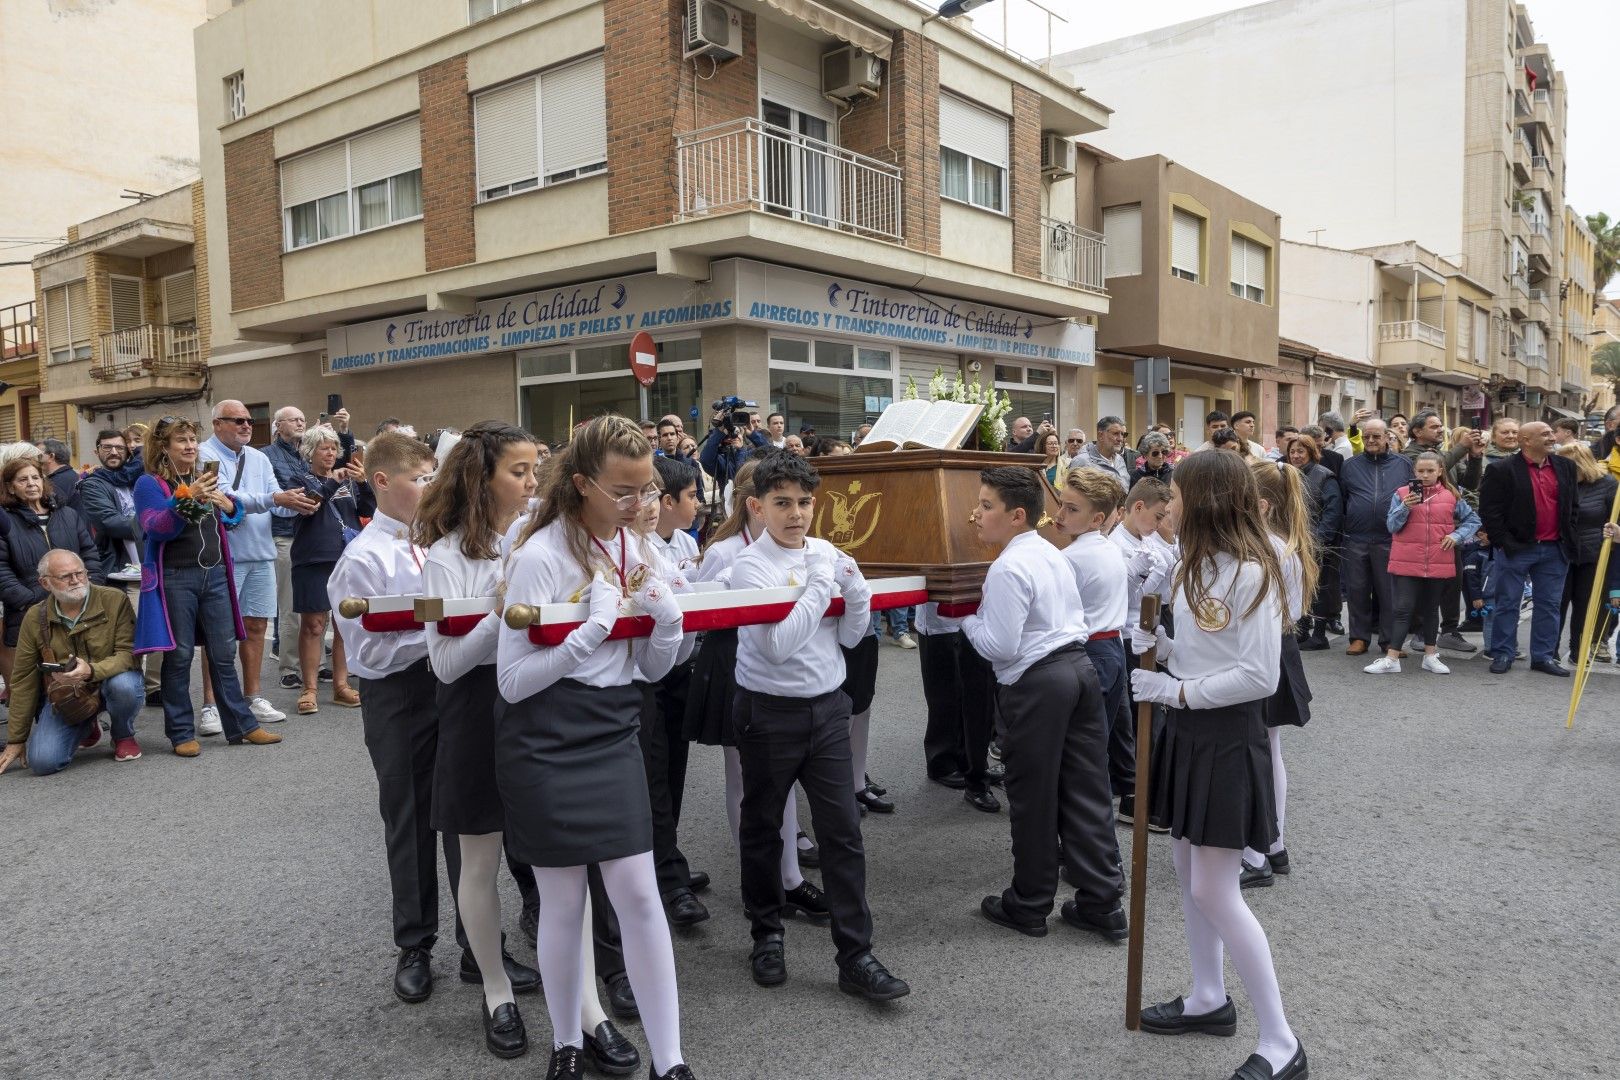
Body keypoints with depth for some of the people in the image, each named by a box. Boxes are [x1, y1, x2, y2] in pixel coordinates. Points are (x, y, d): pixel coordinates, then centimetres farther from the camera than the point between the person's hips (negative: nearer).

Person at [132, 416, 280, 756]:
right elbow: (155, 528, -16)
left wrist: (229, 506, -2)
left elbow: (232, 520, 21)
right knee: (179, 656, 1)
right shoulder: (149, 484, -3)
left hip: (215, 575, 5)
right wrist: (187, 498, -28)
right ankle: (181, 733, 10)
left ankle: (241, 725, 13)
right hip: (175, 579, -5)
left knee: (224, 654, 8)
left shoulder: (206, 478, 14)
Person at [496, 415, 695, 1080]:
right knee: (563, 901, 6)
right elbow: (513, 679, -16)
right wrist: (595, 627, -23)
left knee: (639, 894, 2)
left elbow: (653, 669, 11)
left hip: (613, 731, 5)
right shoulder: (541, 555, -14)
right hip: (546, 739, -5)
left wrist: (667, 619, -9)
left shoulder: (635, 548, 7)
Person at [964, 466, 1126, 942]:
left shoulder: (1008, 569, -16)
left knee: (1033, 799, 6)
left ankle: (1029, 905, 21)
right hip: (1080, 667, 9)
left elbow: (999, 647, -19)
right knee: (1087, 792, 11)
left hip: (1036, 686, -9)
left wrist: (967, 617, -3)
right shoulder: (1052, 554, 12)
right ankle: (1101, 903, 19)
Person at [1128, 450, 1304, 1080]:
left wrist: (1177, 692, -20)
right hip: (1189, 729, 9)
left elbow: (1260, 676, -22)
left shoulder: (1251, 573, -19)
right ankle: (1208, 999, 34)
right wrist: (1160, 647, -2)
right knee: (1187, 868, 17)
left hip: (1228, 734, -9)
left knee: (1214, 892, -6)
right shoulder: (1197, 565, 8)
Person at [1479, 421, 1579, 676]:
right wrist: (1504, 542, -12)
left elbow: (1573, 505, 15)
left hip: (1555, 550, 5)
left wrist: (1568, 537, 7)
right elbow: (1489, 511, -10)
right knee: (1507, 604, 3)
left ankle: (1544, 656, 19)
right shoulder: (1502, 470, -9)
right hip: (1516, 549, -5)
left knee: (1549, 605, 10)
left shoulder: (1565, 467, 8)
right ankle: (1502, 654, 13)